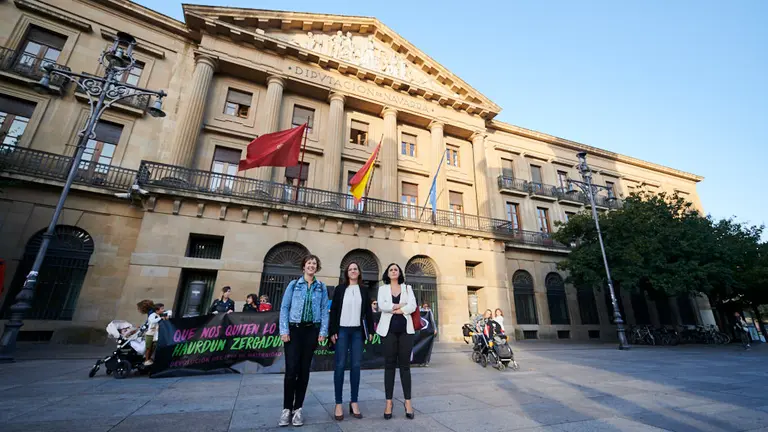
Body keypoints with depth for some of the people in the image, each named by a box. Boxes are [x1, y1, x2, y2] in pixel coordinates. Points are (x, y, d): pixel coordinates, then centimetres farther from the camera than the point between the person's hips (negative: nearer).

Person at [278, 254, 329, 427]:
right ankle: (287, 409, 13)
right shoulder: (293, 285, 2)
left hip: (312, 330, 2)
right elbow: (284, 308, 0)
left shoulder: (322, 287, 6)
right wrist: (284, 330, -8)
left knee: (304, 369, 7)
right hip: (294, 329, -1)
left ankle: (298, 408, 20)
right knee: (291, 369, -4)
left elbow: (324, 311, 4)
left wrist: (323, 331, -3)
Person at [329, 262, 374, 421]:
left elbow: (368, 312, 9)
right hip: (342, 330, -2)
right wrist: (332, 331, -7)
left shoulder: (364, 291, 9)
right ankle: (338, 404, 9)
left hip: (358, 331, 2)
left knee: (356, 366, 5)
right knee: (340, 366, 0)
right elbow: (333, 310, 0)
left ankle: (354, 402, 16)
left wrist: (370, 330, 4)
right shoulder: (339, 289, 3)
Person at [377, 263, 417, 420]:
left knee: (405, 365, 5)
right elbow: (382, 305, -10)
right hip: (389, 329, 0)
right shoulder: (383, 288, 8)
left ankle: (408, 402, 14)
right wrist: (400, 306, -8)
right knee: (389, 365, 4)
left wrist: (394, 309, -9)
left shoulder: (407, 288, 10)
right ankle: (389, 402, 13)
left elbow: (413, 306, -6)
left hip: (405, 329, 1)